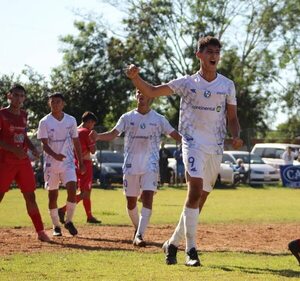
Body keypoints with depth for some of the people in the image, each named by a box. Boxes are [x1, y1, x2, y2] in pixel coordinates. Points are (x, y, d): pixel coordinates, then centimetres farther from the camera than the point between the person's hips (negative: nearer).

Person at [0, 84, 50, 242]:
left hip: (23, 161, 6)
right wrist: (13, 149, -23)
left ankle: (40, 231, 11)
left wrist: (32, 148, 5)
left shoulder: (23, 115, 13)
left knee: (30, 196, 7)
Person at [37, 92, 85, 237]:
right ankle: (56, 226, 16)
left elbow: (76, 142, 12)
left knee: (72, 189, -15)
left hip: (68, 162, 1)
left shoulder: (71, 120, 6)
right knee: (52, 195, 3)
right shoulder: (45, 122, -4)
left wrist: (81, 162, 9)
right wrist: (55, 155, -30)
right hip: (51, 164, -1)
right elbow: (44, 144, -11)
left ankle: (68, 221, 1)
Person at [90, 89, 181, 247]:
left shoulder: (158, 119, 5)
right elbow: (113, 134, -4)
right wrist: (98, 137, -24)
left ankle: (139, 235, -23)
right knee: (131, 201, 8)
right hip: (131, 165, 2)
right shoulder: (127, 118, 6)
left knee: (148, 197, -17)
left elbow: (176, 135, 1)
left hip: (150, 166, -2)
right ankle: (137, 228, 33)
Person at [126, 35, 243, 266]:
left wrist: (236, 136, -8)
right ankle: (191, 249, -19)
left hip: (216, 148, 4)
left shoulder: (227, 85, 7)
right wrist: (135, 77, -19)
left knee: (200, 200, 8)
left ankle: (173, 243, 24)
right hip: (193, 143, -4)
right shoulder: (187, 82, 1)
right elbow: (151, 92, -1)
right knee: (195, 191, -21)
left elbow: (232, 117, 12)